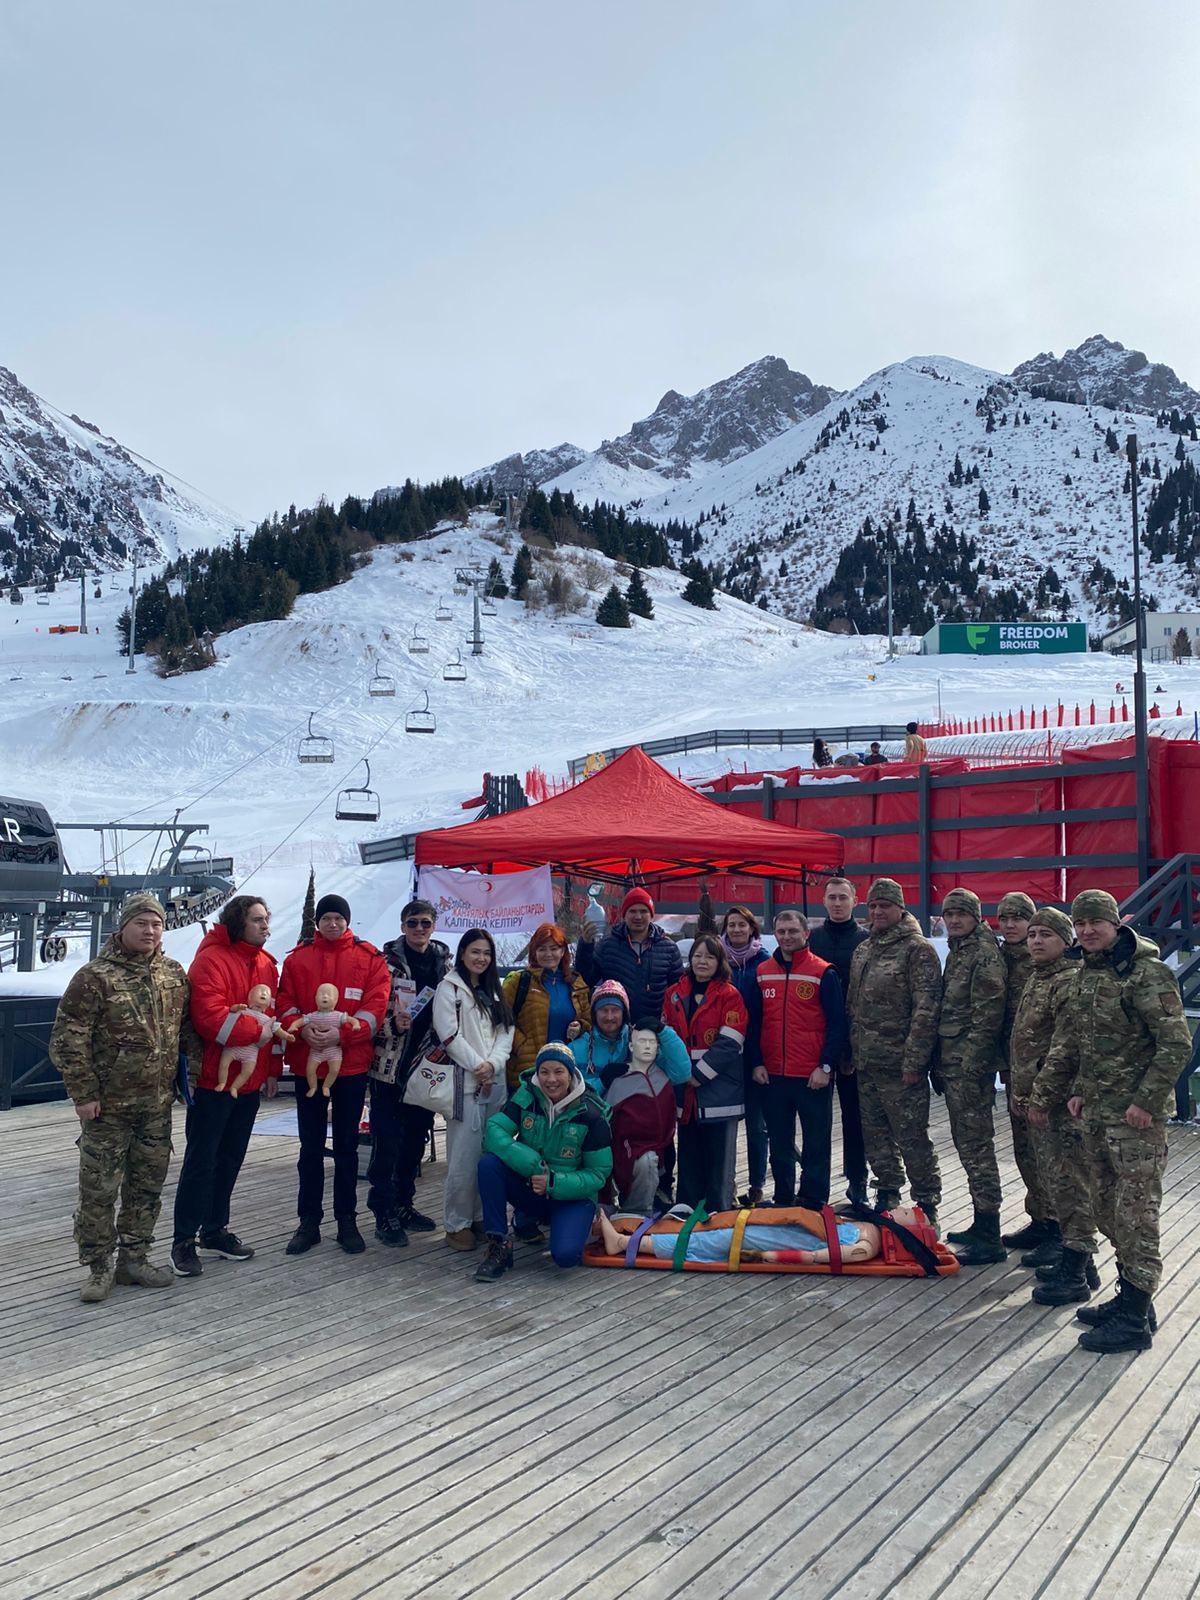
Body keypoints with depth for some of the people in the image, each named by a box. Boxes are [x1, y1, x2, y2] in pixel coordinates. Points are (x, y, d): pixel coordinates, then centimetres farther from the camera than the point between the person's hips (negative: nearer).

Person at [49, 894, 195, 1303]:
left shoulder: (174, 974, 5)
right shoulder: (95, 977, -11)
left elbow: (186, 1028, 16)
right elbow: (67, 1039, -11)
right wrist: (83, 1093, -13)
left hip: (157, 1104, 5)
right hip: (107, 1106, -5)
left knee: (147, 1186, 13)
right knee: (99, 1189, 2)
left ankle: (133, 1258, 26)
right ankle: (98, 1268, 14)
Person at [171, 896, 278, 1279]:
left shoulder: (267, 964, 10)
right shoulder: (212, 960, -14)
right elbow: (211, 1018, -24)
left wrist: (272, 1068, 12)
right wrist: (256, 1031, -18)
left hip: (251, 1080, 7)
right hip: (214, 1078, -7)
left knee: (230, 1159, 15)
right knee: (201, 1161, -1)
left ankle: (215, 1230, 27)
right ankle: (184, 1242, 8)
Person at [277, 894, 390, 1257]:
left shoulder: (369, 958, 1)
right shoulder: (297, 958, 5)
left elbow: (375, 1005, -7)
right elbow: (285, 1003, 0)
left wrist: (341, 1033, -20)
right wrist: (303, 1028, -19)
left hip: (352, 1063, -1)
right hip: (307, 1063, 1)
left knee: (347, 1145, 9)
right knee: (311, 1146, 8)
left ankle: (347, 1221, 18)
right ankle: (308, 1222, 17)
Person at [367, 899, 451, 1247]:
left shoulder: (443, 961, 8)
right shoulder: (388, 960, -6)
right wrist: (393, 1024, -24)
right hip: (390, 1063, -5)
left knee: (416, 1137, 13)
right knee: (387, 1140, -3)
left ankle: (404, 1203, 27)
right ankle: (384, 1213, 6)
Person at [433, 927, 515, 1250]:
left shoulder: (494, 992, 18)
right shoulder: (449, 988, -1)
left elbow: (506, 1033, 11)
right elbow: (450, 1036, -9)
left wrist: (493, 1064, -7)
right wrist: (478, 1067, -11)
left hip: (496, 1082, 6)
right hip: (465, 1082, -6)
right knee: (464, 1157, -6)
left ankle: (482, 1217, 16)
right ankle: (457, 1224, 2)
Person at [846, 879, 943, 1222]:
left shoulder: (917, 949, -10)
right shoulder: (862, 950, 15)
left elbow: (926, 1010, -16)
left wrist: (913, 1061, -19)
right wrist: (851, 1052, 15)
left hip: (899, 1065, -8)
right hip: (865, 1064, 8)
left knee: (912, 1138, -2)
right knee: (875, 1134, 15)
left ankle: (927, 1205, 8)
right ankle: (887, 1197, 27)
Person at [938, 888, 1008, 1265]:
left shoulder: (985, 954, -12)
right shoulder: (958, 952, 17)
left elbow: (988, 1014, -18)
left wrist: (970, 1063, -21)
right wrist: (940, 1063, 19)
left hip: (971, 1064, -10)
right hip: (953, 1064, 10)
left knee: (976, 1145, -8)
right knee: (967, 1142, 15)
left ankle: (989, 1237, -4)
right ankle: (981, 1224, 25)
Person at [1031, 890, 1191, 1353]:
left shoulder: (1147, 972, -14)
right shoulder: (1084, 973, 12)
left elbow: (1176, 1045, -17)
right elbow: (1068, 1042, 20)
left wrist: (1145, 1102, -18)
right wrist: (1073, 1091, 13)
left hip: (1135, 1114, -9)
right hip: (1096, 1111, 9)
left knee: (1135, 1212, -4)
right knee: (1107, 1207, 14)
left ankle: (1134, 1319, 2)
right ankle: (1130, 1296, 27)